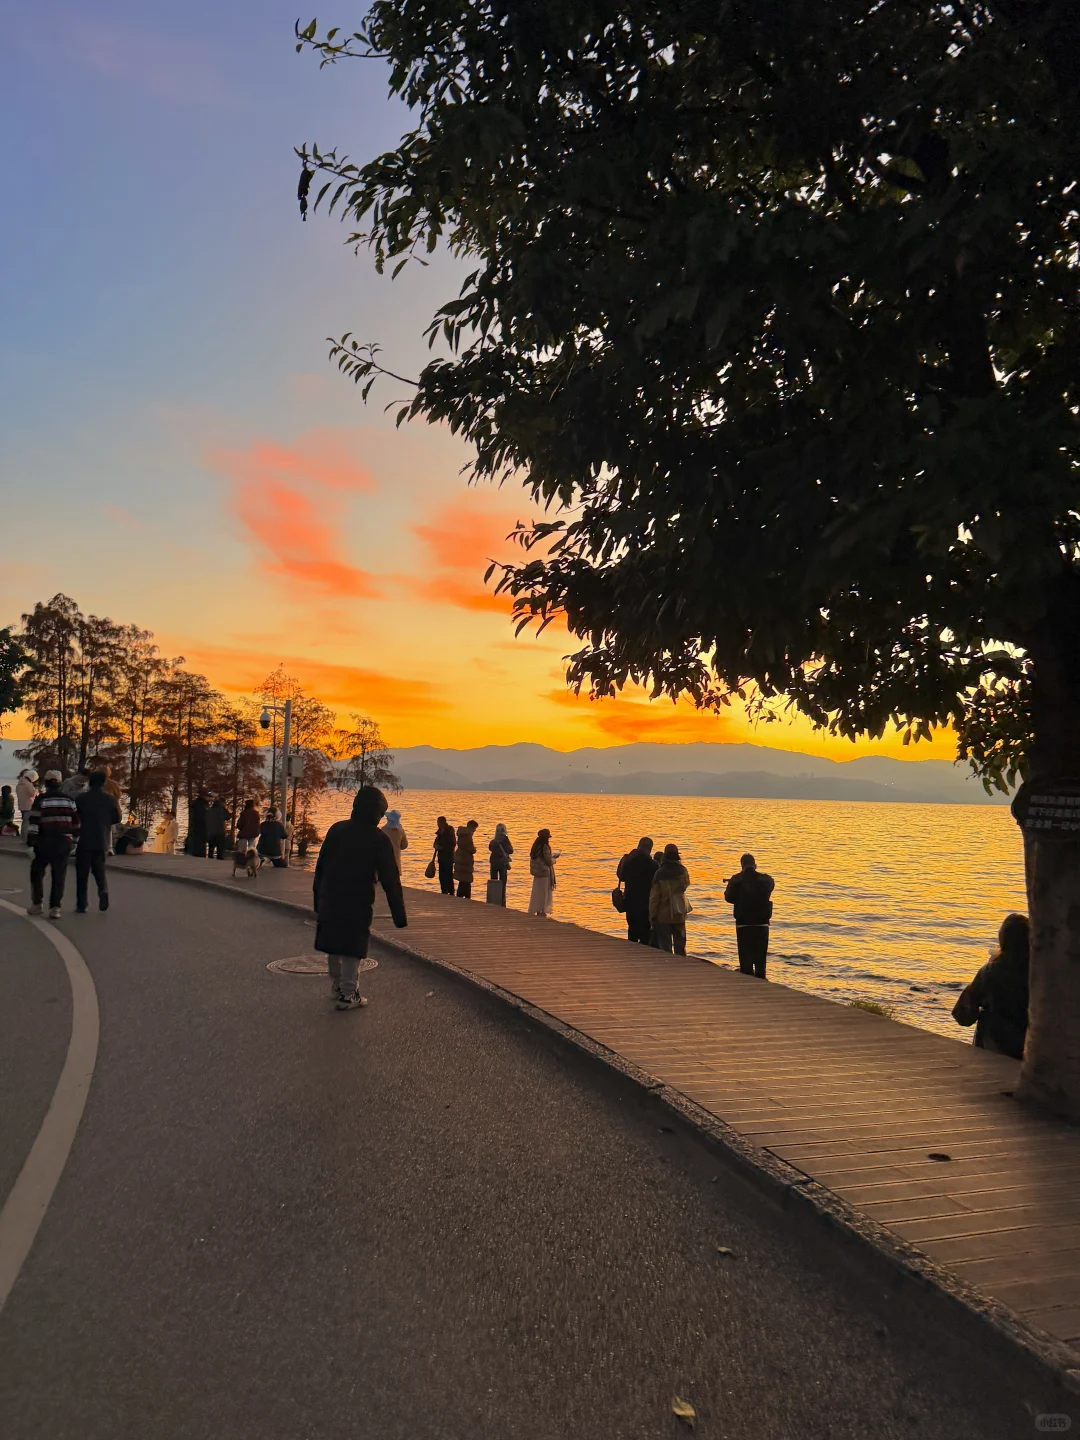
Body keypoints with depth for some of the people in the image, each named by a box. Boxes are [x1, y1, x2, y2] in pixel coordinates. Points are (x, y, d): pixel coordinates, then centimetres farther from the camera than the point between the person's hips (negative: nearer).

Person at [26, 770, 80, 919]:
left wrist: (31, 843, -4)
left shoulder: (40, 799, -5)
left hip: (44, 842, -2)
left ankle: (36, 904, 18)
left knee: (37, 871, 16)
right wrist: (74, 840, 16)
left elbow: (34, 823, -9)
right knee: (59, 875, 5)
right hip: (64, 842, 2)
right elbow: (76, 822, 8)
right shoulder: (69, 799, 5)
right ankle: (55, 908, 1)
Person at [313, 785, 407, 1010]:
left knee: (332, 944, 17)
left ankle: (337, 987, 32)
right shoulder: (379, 840, -11)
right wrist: (399, 916, -5)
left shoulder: (336, 830, 2)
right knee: (352, 948, 3)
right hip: (357, 904, -5)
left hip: (329, 900, 5)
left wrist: (318, 899, 17)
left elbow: (320, 867, 8)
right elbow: (390, 880, -10)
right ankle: (347, 995, 4)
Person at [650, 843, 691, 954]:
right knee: (680, 945, 14)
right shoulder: (683, 871, -5)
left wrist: (652, 916, -4)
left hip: (663, 915, -3)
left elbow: (654, 897, -11)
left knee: (665, 945, 5)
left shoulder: (659, 874, -13)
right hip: (679, 914, 3)